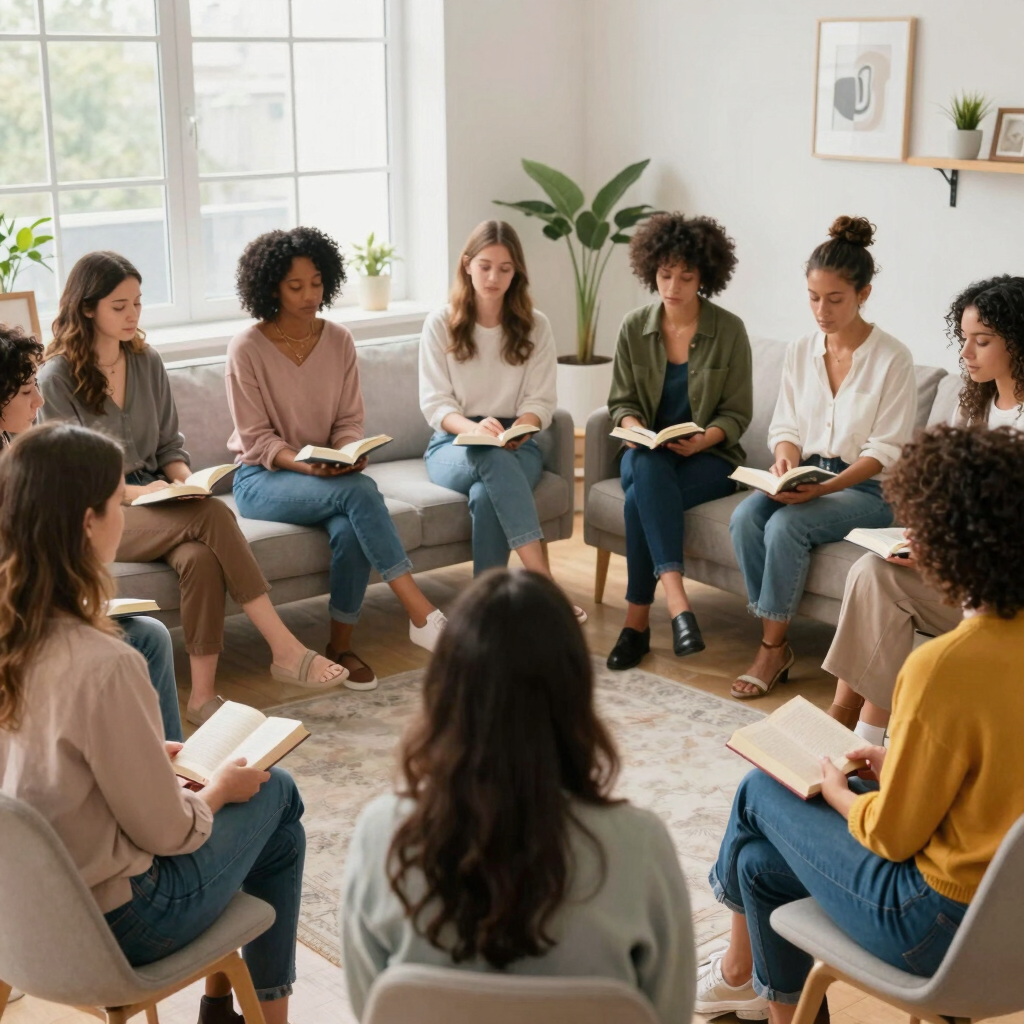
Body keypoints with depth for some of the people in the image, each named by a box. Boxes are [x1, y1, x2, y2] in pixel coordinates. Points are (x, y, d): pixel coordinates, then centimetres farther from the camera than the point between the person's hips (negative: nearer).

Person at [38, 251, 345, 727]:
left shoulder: (147, 362, 11)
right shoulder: (57, 377, -6)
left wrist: (184, 480, -6)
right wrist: (134, 491, -21)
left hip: (156, 505, 5)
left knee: (200, 557, -32)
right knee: (212, 514, -32)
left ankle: (203, 696, -32)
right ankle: (284, 649, -33)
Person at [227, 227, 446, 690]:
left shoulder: (338, 340, 4)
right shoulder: (247, 348, -8)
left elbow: (349, 420, 6)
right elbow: (256, 439, -9)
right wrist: (305, 465, -26)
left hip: (330, 474, 4)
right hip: (262, 479, -4)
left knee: (351, 531, -32)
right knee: (359, 491, -33)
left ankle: (341, 646, -13)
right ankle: (421, 613, -33)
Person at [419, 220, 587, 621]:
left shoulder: (535, 326, 7)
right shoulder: (440, 324, 3)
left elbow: (540, 401, 2)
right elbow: (435, 404, -4)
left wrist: (518, 429, -21)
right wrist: (474, 428, -25)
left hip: (516, 444, 1)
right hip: (453, 444, -1)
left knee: (487, 494, -36)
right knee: (492, 457, -39)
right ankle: (542, 579, -48)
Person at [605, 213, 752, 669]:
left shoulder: (729, 330, -5)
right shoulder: (634, 327, 3)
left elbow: (737, 413, -2)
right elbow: (622, 400, 8)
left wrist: (703, 439, -22)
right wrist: (631, 425, -15)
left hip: (710, 457, -2)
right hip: (647, 454, 2)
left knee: (641, 498, -33)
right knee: (648, 469, -36)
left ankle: (638, 617, -28)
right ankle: (676, 598, -46)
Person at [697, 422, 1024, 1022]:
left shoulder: (944, 669, -30)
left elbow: (891, 835, -19)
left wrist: (838, 793, 1)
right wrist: (900, 763, 9)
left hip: (944, 927, -7)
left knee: (761, 792, 14)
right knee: (762, 861, 20)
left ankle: (740, 970, 40)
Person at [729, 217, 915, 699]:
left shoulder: (892, 358, -9)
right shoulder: (800, 352, 7)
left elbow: (884, 451, -12)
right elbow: (786, 428, 10)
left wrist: (825, 487, -25)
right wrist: (785, 461, -14)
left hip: (867, 488, -5)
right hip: (805, 478, 5)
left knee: (786, 524, -31)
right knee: (745, 516, -25)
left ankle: (774, 648, -16)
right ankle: (773, 640, -17)